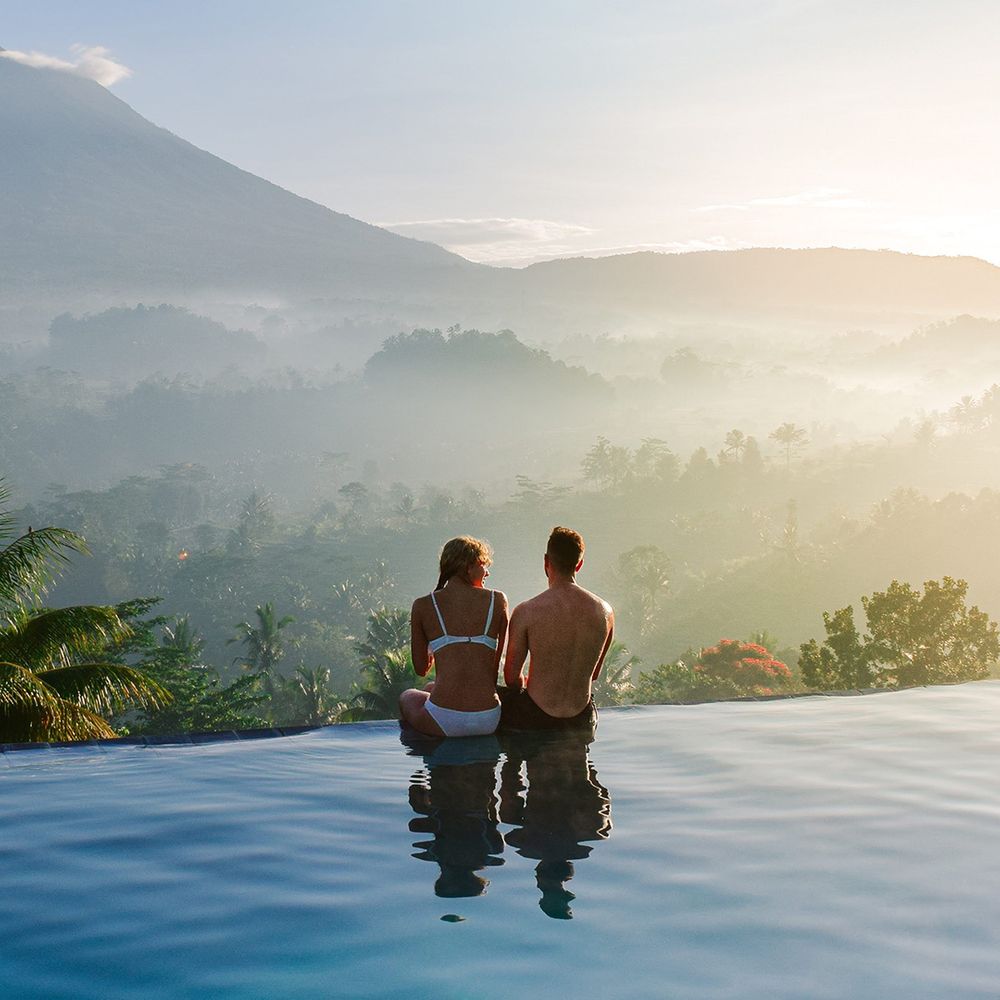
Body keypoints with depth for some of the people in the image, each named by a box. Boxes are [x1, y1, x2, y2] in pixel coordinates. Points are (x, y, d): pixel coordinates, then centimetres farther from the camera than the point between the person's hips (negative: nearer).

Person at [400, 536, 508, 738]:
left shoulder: (423, 605, 0)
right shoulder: (497, 600, 3)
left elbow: (421, 669, 12)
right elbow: (495, 664, 10)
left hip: (444, 722, -3)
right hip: (489, 720, 3)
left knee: (407, 696, 36)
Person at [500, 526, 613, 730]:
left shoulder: (526, 612, -16)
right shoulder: (604, 611, -5)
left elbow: (511, 677, -7)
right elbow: (594, 674, 8)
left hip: (537, 719, -4)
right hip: (583, 719, 4)